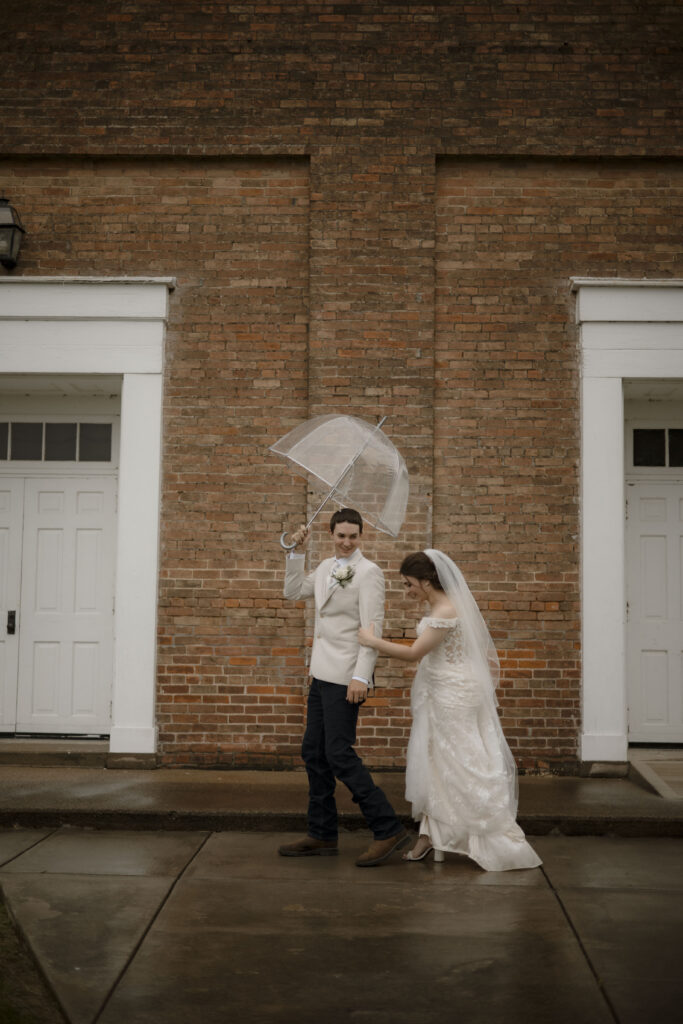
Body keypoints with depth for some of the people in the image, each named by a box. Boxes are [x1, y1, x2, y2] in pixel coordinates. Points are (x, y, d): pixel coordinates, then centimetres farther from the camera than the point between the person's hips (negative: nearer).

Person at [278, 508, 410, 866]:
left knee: (339, 754, -10)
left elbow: (372, 629, -16)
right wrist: (297, 552, 12)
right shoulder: (326, 567, 13)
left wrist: (361, 677, -22)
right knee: (314, 753, 12)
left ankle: (389, 830, -2)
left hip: (345, 678, -9)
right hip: (322, 674, 9)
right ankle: (322, 836, 23)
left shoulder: (368, 572, -11)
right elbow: (293, 591, 23)